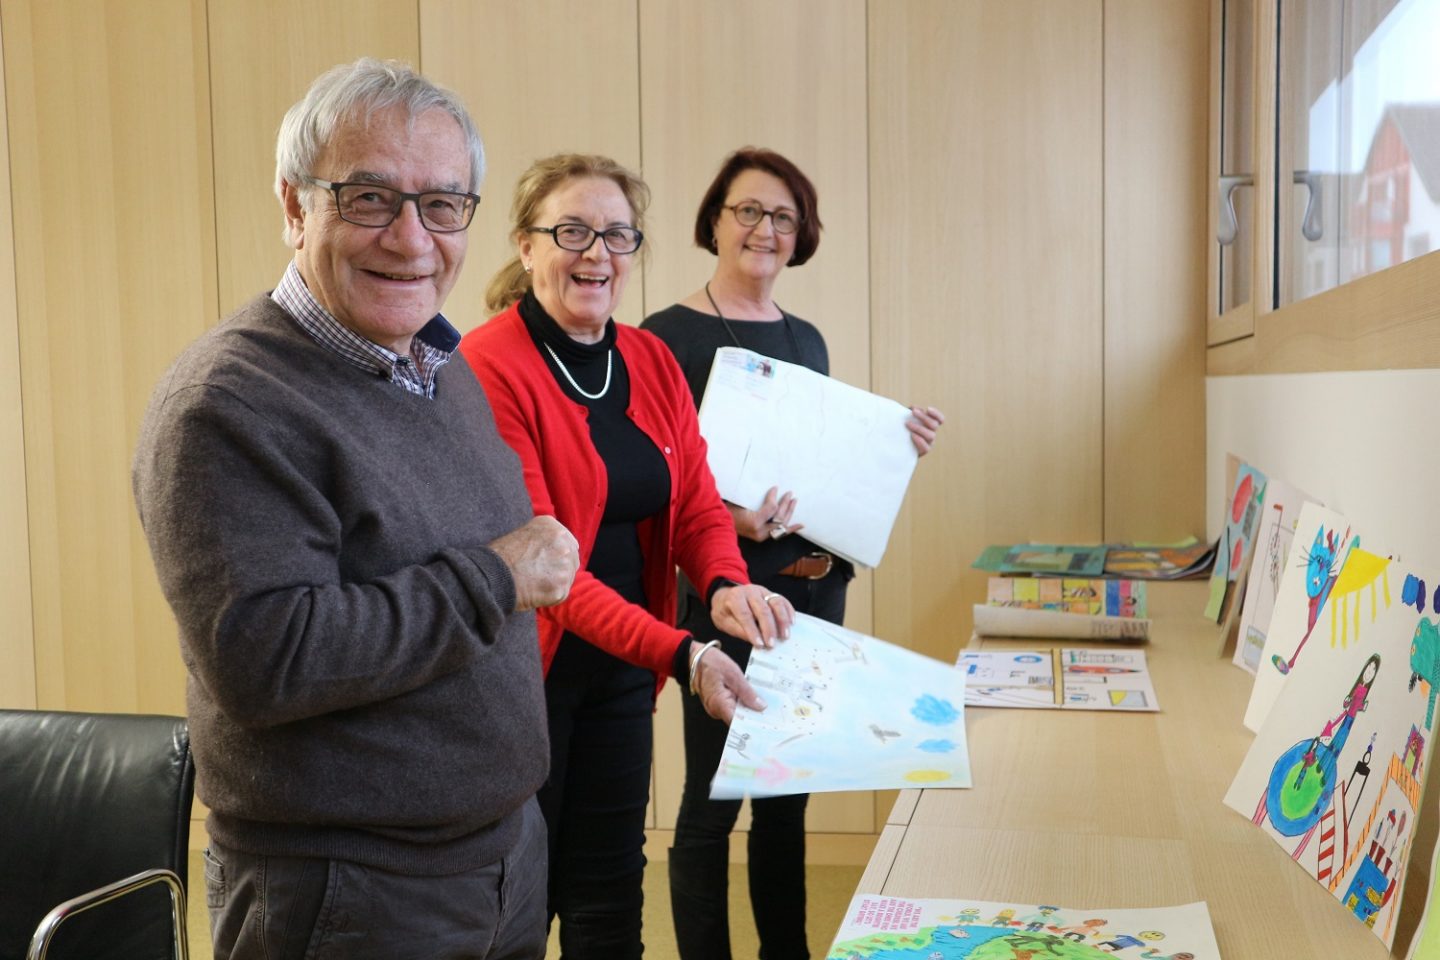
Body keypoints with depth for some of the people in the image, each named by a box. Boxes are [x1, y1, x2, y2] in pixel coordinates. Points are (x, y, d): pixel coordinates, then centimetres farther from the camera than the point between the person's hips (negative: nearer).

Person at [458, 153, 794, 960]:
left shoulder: (653, 362, 3)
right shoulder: (488, 368, -18)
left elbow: (697, 504, 2)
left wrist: (726, 584, -22)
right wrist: (681, 655, -31)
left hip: (622, 672, 6)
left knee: (610, 891, 17)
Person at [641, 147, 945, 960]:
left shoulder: (808, 341, 12)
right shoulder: (669, 336, -8)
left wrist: (900, 446, 2)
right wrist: (726, 522, -28)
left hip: (816, 590, 7)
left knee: (789, 793, 16)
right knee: (712, 801, 2)